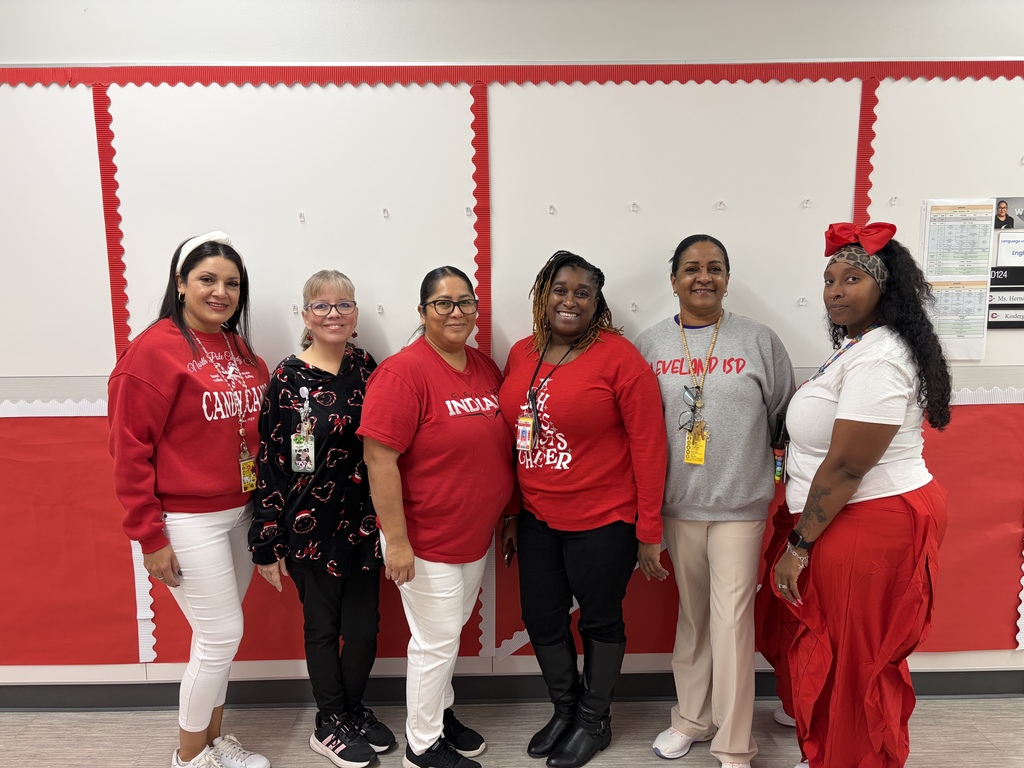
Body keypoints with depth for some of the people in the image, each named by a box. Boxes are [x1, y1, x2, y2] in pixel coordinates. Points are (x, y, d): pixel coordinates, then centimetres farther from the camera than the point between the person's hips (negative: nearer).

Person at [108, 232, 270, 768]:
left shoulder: (240, 350, 8)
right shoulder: (155, 350, -13)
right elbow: (129, 448, -13)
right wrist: (149, 535, -13)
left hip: (240, 514, 6)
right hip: (189, 522, -6)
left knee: (218, 635, 16)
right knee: (222, 635, 1)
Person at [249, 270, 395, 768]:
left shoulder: (367, 369, 2)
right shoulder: (287, 378, -9)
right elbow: (269, 463, -8)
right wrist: (267, 542, -7)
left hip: (363, 523, 4)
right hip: (309, 526, -3)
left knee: (364, 628, 11)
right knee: (323, 627, 12)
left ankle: (353, 710, 37)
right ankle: (330, 726, 33)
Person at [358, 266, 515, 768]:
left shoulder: (486, 367, 4)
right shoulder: (403, 372, -19)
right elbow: (379, 458, -22)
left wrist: (506, 517, 15)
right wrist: (397, 540, -22)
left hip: (476, 535, 7)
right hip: (425, 540, -7)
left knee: (450, 631, 23)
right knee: (436, 642, 6)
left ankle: (441, 713, 44)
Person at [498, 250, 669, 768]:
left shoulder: (619, 357, -14)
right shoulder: (521, 355, 3)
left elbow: (649, 445, -13)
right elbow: (512, 436, 10)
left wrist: (649, 531, -12)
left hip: (602, 521, -5)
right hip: (537, 517, 6)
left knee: (600, 620, 13)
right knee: (541, 618, 16)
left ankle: (595, 720, 37)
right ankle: (564, 710, 42)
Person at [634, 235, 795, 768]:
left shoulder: (760, 341, -1)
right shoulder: (649, 346, 2)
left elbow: (786, 418, 4)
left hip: (740, 505, -2)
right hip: (677, 504, 2)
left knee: (731, 619, -1)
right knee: (691, 614, 16)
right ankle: (692, 718, 34)